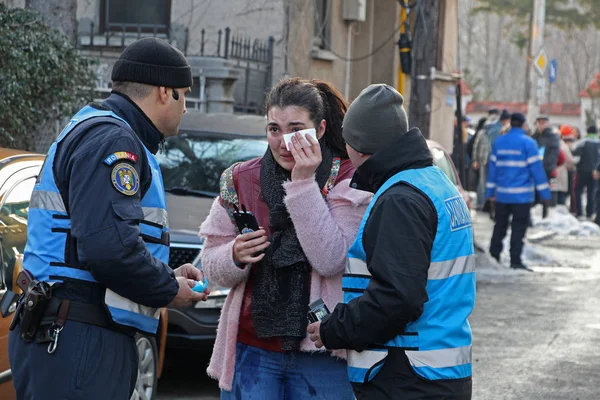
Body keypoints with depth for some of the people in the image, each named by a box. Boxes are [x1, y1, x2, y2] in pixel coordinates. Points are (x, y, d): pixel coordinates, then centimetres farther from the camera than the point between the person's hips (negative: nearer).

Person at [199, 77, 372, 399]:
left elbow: (332, 261, -15)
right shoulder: (239, 180, 7)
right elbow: (211, 264, 9)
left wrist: (304, 184, -16)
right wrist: (235, 256, -13)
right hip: (251, 350, 3)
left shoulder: (345, 180, -2)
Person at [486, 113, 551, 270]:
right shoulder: (528, 142, -7)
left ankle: (494, 256, 16)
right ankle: (515, 260, -4)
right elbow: (536, 168, -8)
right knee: (518, 228, -1)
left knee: (500, 226, 14)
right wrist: (545, 193, -5)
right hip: (522, 195, -5)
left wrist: (490, 191, 16)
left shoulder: (499, 142, 8)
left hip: (502, 194, 5)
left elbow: (493, 167, 11)